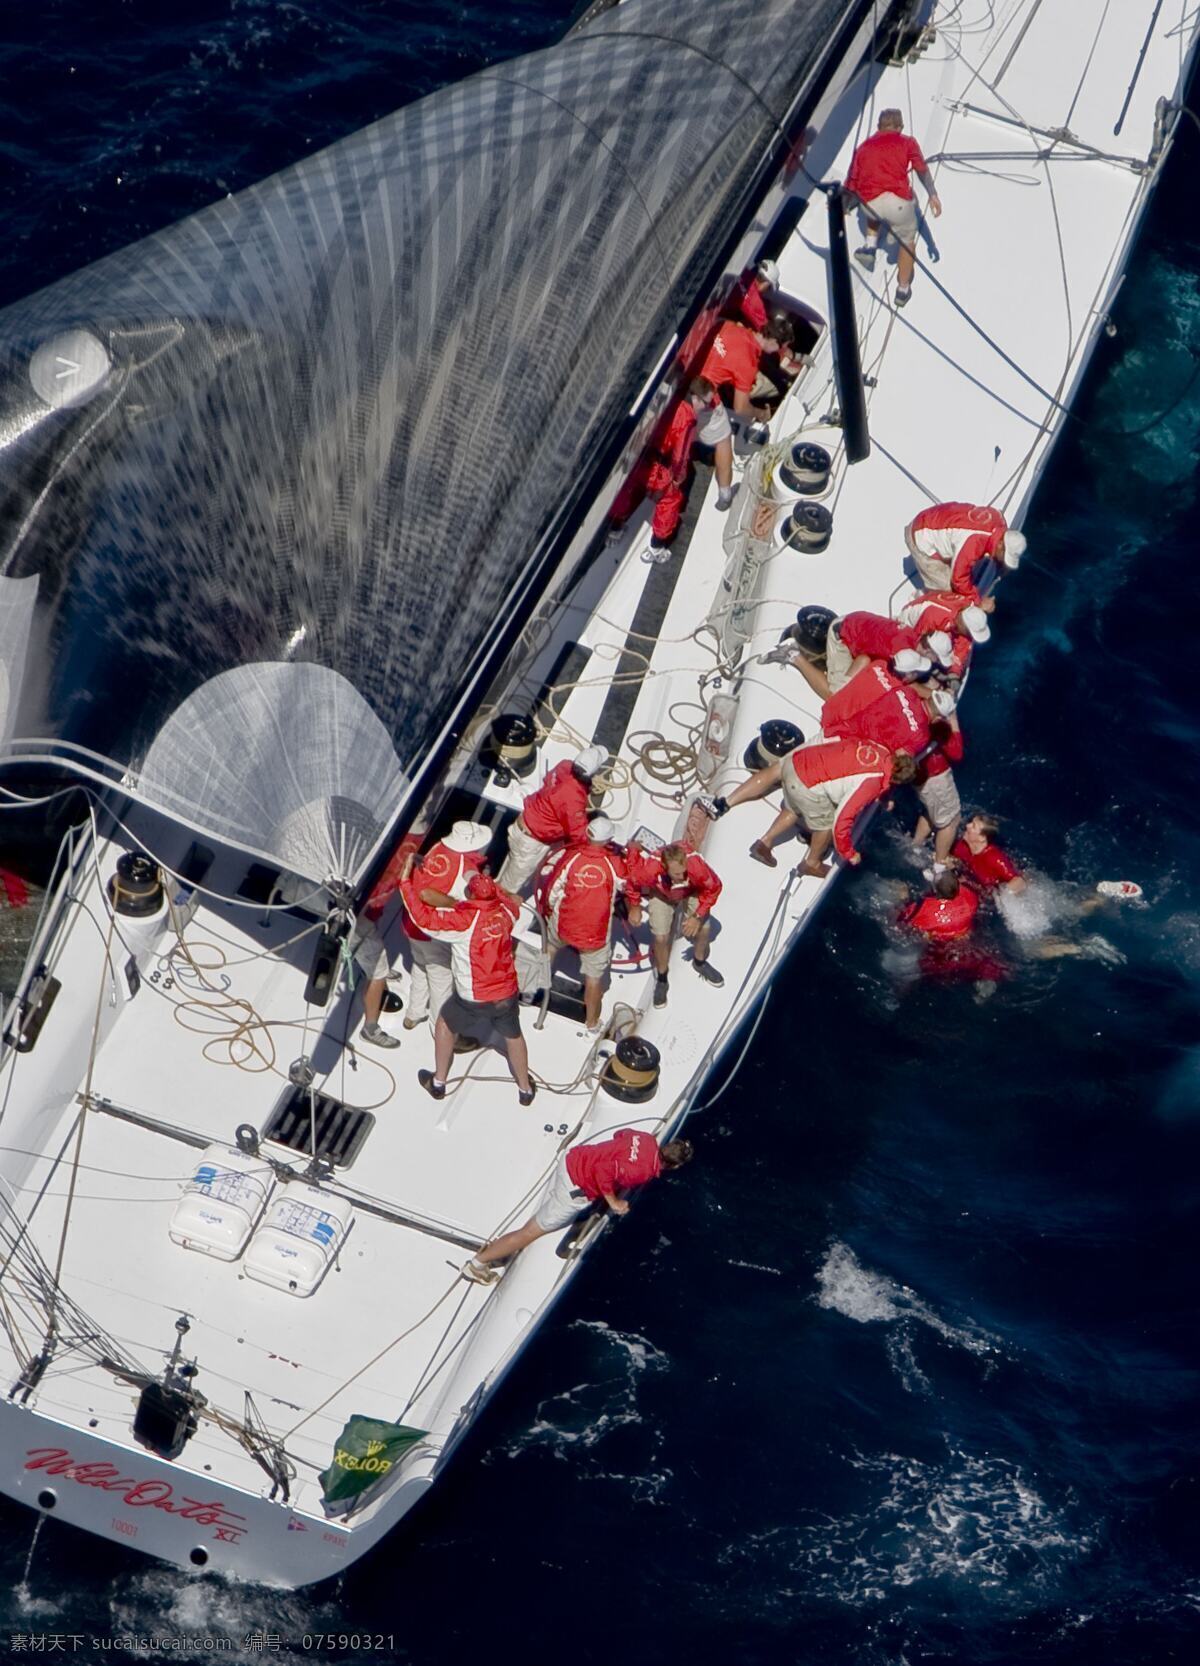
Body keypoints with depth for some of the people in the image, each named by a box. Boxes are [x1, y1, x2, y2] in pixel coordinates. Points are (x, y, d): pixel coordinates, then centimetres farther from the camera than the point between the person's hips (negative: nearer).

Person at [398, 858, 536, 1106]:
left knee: (445, 1023, 24)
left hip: (473, 1000, -4)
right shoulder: (506, 911, -10)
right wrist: (488, 884, 12)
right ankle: (525, 1089, 41)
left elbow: (423, 917, -29)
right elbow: (513, 900, 16)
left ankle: (438, 1083, 36)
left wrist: (406, 879, -24)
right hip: (506, 995, 4)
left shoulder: (464, 920, -26)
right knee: (513, 1035, 26)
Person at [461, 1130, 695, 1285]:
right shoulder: (645, 1172, -24)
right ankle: (478, 1263, 11)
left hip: (572, 1159, 7)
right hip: (575, 1189, -7)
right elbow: (604, 1170, -30)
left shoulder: (646, 1139, -2)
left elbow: (620, 1135, 18)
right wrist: (612, 1201, -15)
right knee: (533, 1231, 5)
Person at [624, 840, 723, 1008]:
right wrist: (634, 908, -7)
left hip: (691, 893, 1)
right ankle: (661, 980, 20)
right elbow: (632, 881, -19)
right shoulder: (649, 868, -44)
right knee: (661, 937, -8)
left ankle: (700, 962, 37)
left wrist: (698, 916, -21)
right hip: (661, 895, -1)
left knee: (703, 929, 3)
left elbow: (713, 887, -22)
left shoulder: (696, 864, -43)